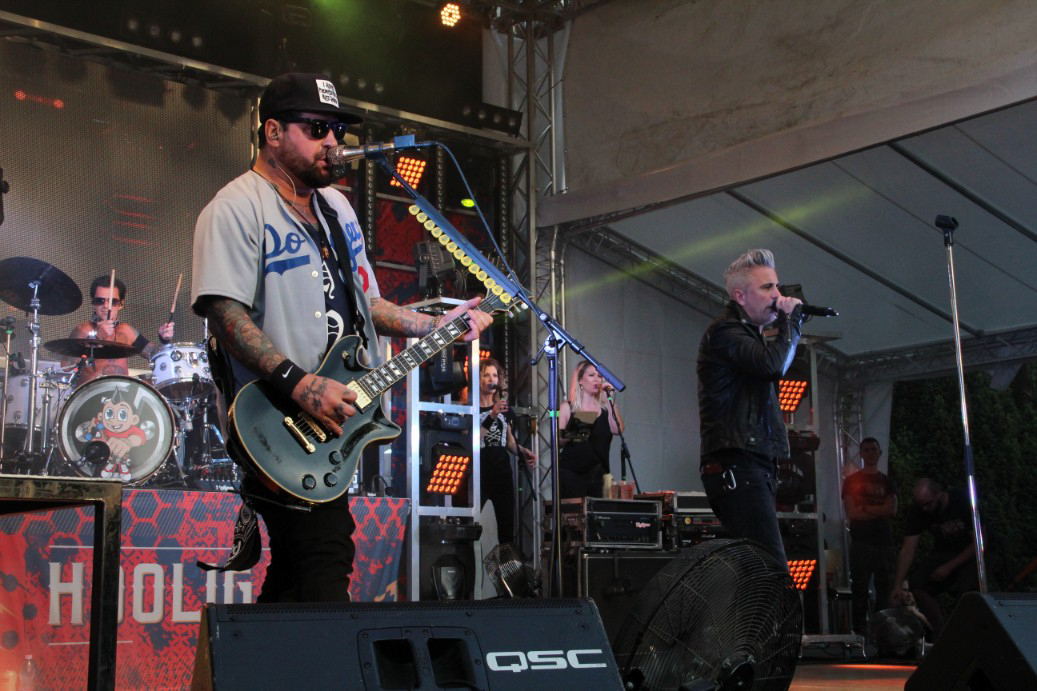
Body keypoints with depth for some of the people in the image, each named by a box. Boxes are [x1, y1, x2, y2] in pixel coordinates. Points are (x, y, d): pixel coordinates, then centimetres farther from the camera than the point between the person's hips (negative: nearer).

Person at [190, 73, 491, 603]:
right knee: (324, 563, -13)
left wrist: (435, 326, 9)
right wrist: (299, 384, -27)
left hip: (330, 420, 9)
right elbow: (225, 312, -18)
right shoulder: (236, 208, -8)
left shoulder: (336, 207, 19)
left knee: (294, 570, 14)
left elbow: (363, 302, 23)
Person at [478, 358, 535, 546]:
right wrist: (492, 416, -25)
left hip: (502, 472, 5)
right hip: (479, 473, -5)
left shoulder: (505, 409, 15)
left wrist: (523, 452, 1)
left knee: (507, 525, 6)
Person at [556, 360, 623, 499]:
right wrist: (568, 436, -19)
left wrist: (610, 400, -3)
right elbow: (557, 441, 2)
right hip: (571, 473, -2)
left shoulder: (604, 408, 14)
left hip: (597, 474, 3)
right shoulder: (568, 407, 7)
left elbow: (617, 429, -4)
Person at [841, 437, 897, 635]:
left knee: (885, 589, -2)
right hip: (861, 542, -2)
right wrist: (879, 510, -3)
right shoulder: (851, 481, 10)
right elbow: (851, 512, -2)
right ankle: (859, 631, -6)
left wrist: (865, 509, -5)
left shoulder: (886, 482, 17)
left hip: (884, 542, 2)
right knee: (860, 588, -6)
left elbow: (892, 510, 3)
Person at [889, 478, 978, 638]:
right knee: (916, 581, -21)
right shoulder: (917, 512, -12)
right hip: (942, 552, 4)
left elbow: (979, 542, -18)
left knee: (966, 587, -33)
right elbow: (907, 550, -14)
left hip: (969, 554, -4)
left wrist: (949, 567, -23)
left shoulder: (963, 502, -22)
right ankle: (940, 633, -11)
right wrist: (897, 585, -22)